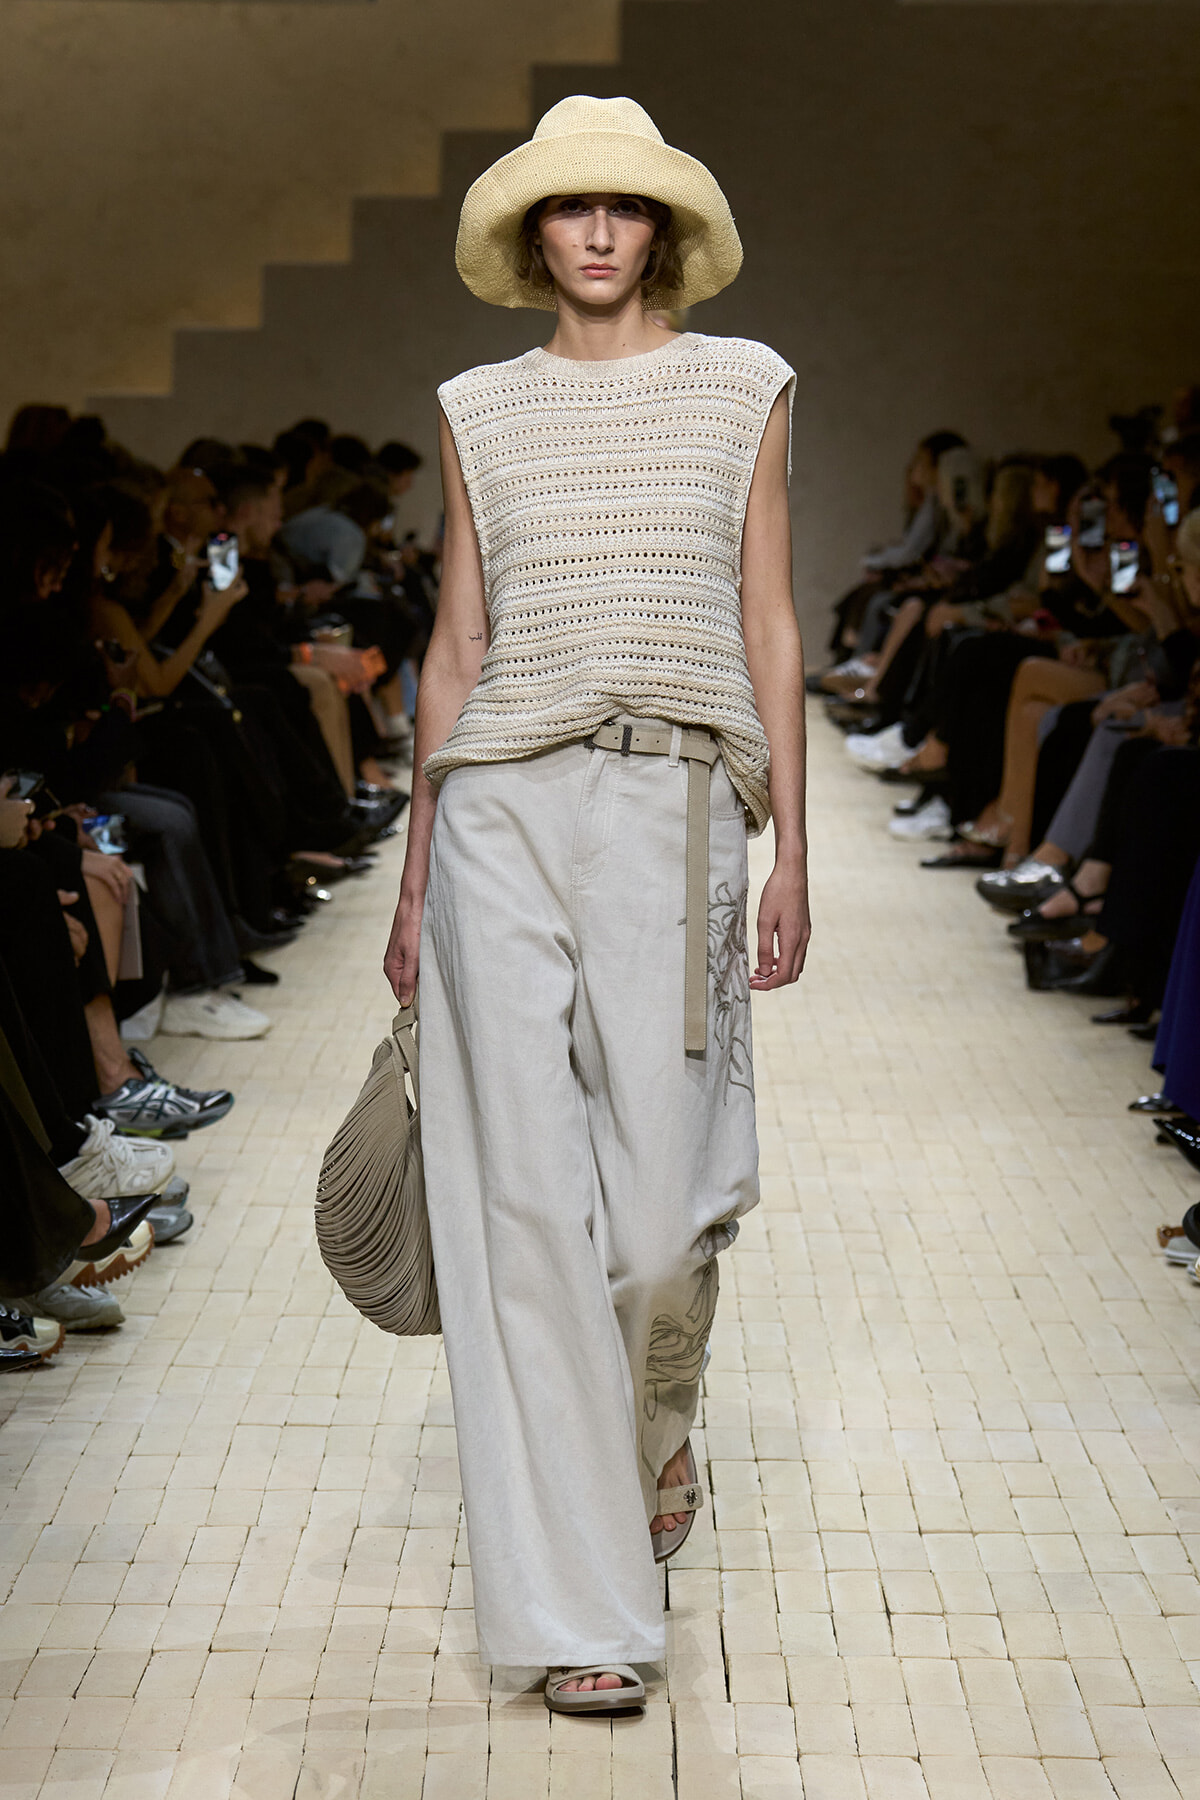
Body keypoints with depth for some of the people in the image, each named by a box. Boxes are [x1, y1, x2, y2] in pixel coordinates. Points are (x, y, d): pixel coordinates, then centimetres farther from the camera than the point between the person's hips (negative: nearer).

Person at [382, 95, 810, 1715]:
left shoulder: (744, 388, 9)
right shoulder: (480, 411, 12)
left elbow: (770, 631, 7)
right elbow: (454, 649, 12)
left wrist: (791, 854, 1)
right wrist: (417, 879, 9)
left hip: (677, 815, -1)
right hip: (504, 811, 1)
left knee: (663, 1209, -3)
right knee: (527, 1200, -2)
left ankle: (656, 1430, 33)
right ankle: (579, 1608, 6)